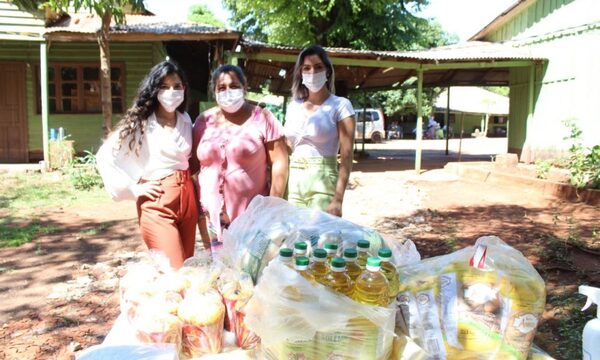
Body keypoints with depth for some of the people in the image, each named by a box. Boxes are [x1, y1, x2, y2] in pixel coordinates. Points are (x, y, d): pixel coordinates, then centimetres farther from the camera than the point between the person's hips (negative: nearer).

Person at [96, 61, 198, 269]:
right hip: (157, 203, -6)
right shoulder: (139, 122, -6)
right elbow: (104, 157, -8)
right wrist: (133, 189, -10)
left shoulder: (185, 120, 10)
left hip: (187, 198, 6)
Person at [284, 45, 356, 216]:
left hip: (322, 183, -5)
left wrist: (338, 199, -17)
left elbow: (346, 156, -9)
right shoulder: (293, 106, 11)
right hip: (293, 183, 5)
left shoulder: (340, 105, -4)